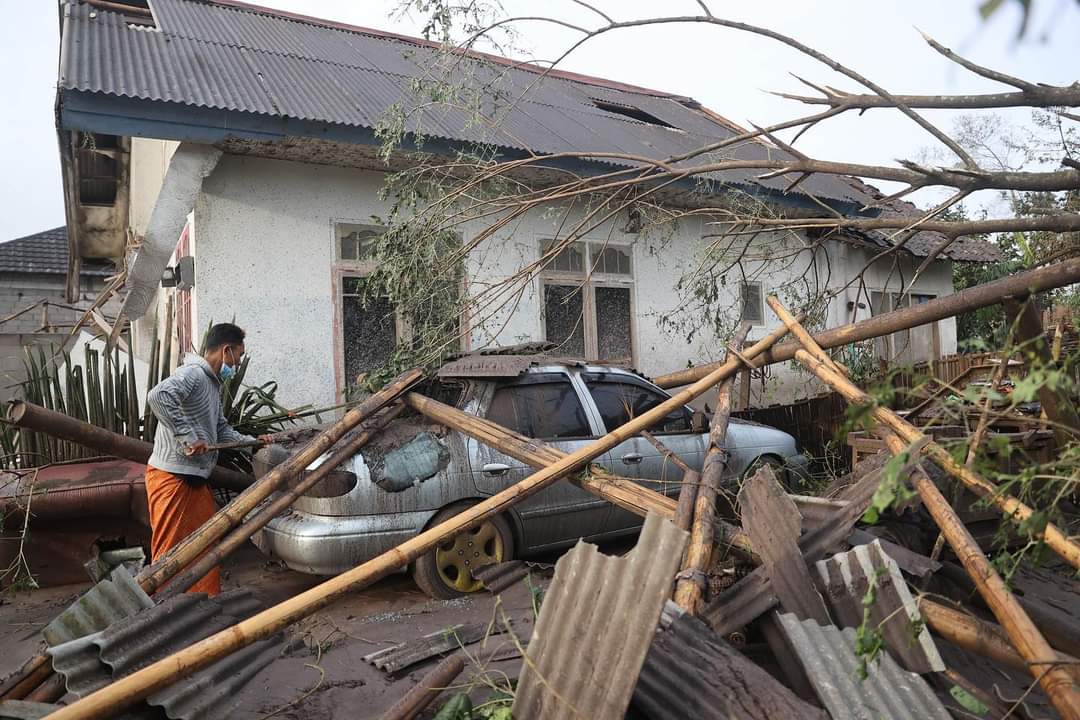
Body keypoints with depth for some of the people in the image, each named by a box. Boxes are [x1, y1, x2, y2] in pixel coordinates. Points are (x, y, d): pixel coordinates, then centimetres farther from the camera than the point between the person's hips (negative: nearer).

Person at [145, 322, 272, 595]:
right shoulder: (192, 373, -15)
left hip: (194, 479, 10)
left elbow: (221, 429, 21)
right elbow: (158, 396, -33)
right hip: (172, 478, -10)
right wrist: (188, 438, -29)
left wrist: (254, 441, 14)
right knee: (170, 552, -1)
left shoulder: (212, 383, 16)